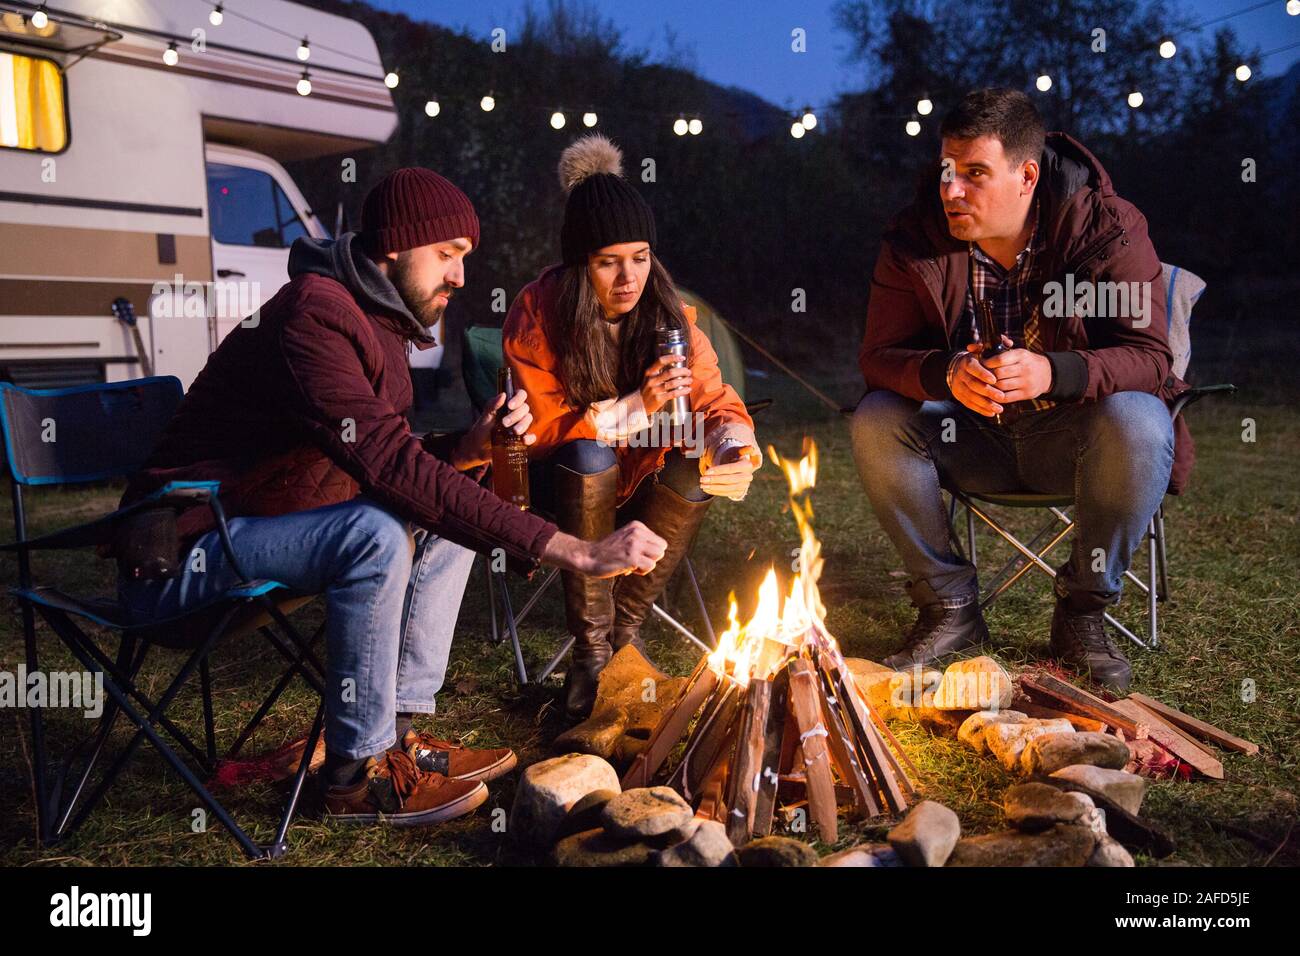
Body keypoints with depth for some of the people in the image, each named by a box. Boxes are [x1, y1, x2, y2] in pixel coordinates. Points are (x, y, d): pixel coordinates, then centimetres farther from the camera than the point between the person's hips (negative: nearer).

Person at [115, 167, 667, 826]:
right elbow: (391, 465, -34)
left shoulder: (379, 323, 9)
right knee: (375, 531, -31)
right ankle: (357, 772, -15)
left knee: (449, 515, 5)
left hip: (255, 530, 10)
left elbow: (386, 462, 13)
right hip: (183, 553, -10)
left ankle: (398, 731, 3)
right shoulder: (314, 315, -23)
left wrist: (469, 445, -8)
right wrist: (572, 551, -36)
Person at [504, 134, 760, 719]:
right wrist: (635, 409, -31)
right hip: (565, 478, -3)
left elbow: (714, 401, -8)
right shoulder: (538, 313, -16)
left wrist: (736, 448, -32)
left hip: (638, 477, 3)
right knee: (590, 457, -36)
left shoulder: (668, 313, -6)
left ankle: (627, 624, -8)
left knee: (699, 468, -27)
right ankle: (590, 648, -23)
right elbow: (542, 430, -17)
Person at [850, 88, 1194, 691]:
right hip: (970, 439, 2)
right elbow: (879, 354, -12)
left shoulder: (1107, 228, -14)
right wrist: (947, 373, -36)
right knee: (875, 421, -23)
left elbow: (1148, 357, -19)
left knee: (1139, 423, -33)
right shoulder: (916, 239, -9)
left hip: (1067, 437, -2)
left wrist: (1052, 372, -40)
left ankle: (1082, 611, -10)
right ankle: (950, 607, -8)